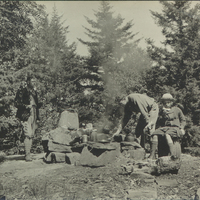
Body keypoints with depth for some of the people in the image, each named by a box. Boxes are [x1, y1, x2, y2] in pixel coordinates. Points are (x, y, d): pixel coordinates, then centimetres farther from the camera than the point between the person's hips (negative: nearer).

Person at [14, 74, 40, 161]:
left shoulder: (34, 91, 17)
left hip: (33, 114, 7)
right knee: (28, 134, -14)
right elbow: (16, 103, -7)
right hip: (26, 115, -7)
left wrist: (37, 117, 17)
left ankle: (28, 154, 14)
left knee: (31, 135, 7)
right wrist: (26, 106, -21)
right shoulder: (22, 90, -4)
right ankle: (27, 155, -10)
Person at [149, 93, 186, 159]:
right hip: (164, 127, 4)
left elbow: (183, 120, 20)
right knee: (155, 135, -27)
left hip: (174, 128, -4)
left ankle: (172, 155, -44)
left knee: (167, 134, -39)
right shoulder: (162, 111, 19)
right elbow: (159, 123, 12)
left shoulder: (177, 110, 13)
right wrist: (163, 115, -3)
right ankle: (152, 155, -29)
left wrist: (181, 128, 3)